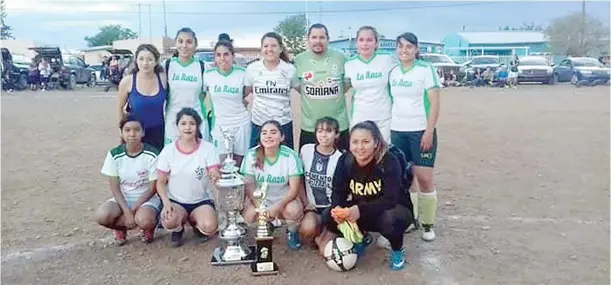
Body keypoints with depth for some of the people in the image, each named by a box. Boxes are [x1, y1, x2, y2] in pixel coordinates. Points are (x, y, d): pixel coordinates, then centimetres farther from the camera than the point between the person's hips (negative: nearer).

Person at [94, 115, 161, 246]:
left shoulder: (152, 154, -16)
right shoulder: (114, 154, -9)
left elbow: (152, 189, -11)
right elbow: (115, 188, -7)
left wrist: (133, 209, -18)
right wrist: (127, 212, -19)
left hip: (147, 199, -2)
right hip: (123, 198, 3)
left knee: (144, 221, -35)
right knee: (102, 216, -28)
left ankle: (149, 226, 4)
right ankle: (122, 228, 6)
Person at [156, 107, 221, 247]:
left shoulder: (208, 148, -8)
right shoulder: (168, 150, -5)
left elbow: (215, 174, -13)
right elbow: (161, 182, 0)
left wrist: (216, 176, -39)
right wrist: (166, 202, -17)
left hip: (201, 201, 0)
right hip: (175, 201, 0)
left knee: (209, 227, -29)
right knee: (169, 222, -32)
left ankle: (195, 222, 11)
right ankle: (178, 228, 8)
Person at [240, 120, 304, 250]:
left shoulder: (290, 156, -19)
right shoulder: (252, 155, -15)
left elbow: (294, 189, -17)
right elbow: (248, 185, -11)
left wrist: (277, 207, -31)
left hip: (284, 198, -1)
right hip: (259, 198, 2)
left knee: (294, 211, -33)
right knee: (249, 216, -29)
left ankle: (292, 232, 6)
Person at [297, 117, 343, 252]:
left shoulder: (340, 158, -7)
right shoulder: (306, 150, 0)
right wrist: (305, 203, 0)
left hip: (331, 207, -1)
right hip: (312, 205, 2)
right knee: (307, 228, -32)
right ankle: (320, 231, 4)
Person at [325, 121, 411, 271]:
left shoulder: (389, 162, -26)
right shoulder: (345, 161, -12)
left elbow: (390, 199, -32)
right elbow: (338, 192, -9)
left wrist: (361, 210, -45)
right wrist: (337, 208, -32)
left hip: (392, 209, -4)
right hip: (358, 211, 4)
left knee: (391, 219, -39)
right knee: (329, 218, -19)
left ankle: (397, 249, -3)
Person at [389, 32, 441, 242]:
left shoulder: (426, 69, -4)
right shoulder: (393, 72, 10)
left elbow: (435, 103, -8)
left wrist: (429, 131, -14)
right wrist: (388, 127, 9)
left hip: (421, 131, -4)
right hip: (397, 131, 4)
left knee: (424, 178, -2)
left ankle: (428, 224, 12)